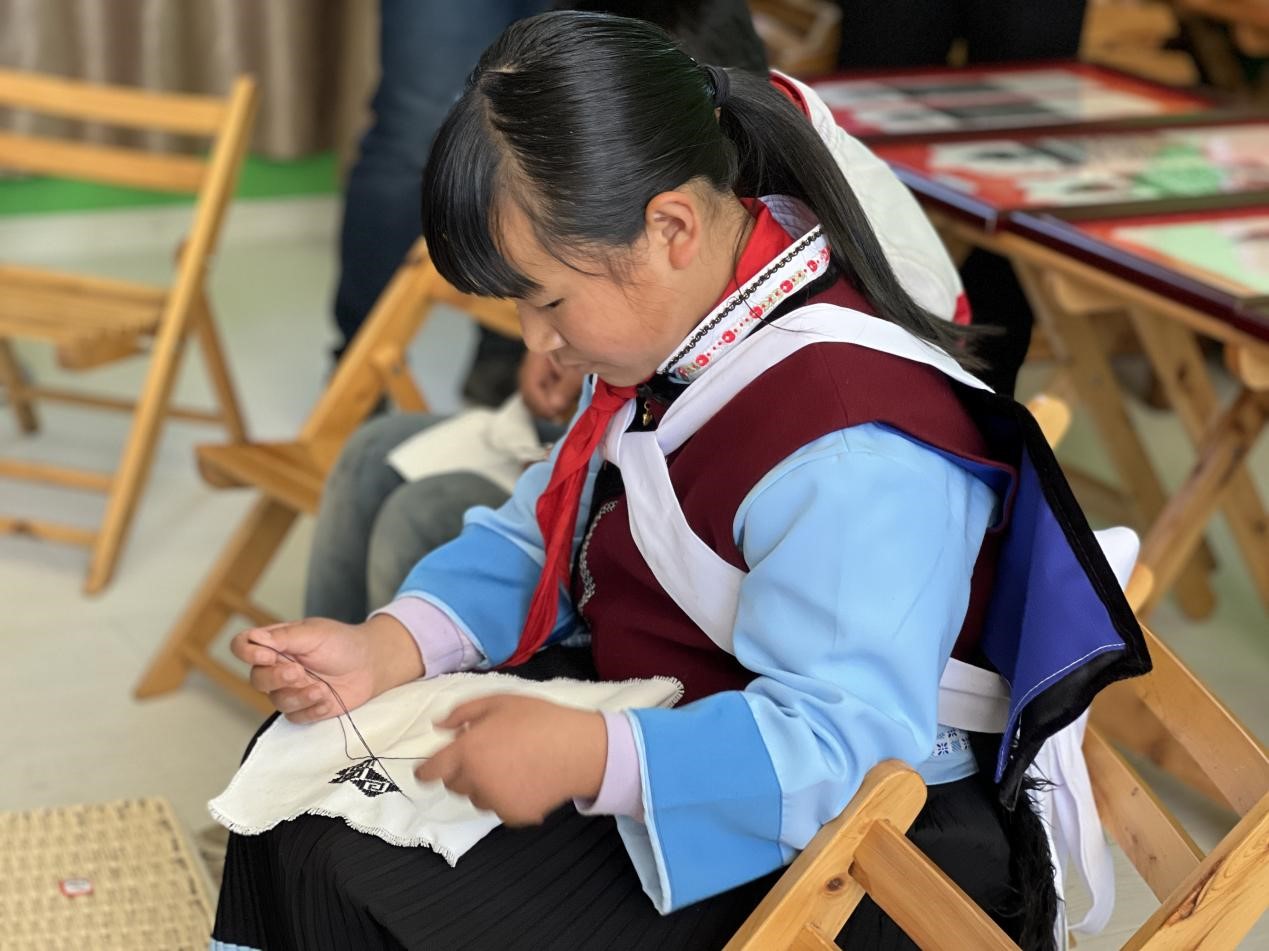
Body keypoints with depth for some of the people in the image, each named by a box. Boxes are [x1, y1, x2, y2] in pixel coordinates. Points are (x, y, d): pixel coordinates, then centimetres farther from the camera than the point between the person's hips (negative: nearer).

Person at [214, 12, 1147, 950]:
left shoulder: (853, 459, -33)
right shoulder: (667, 317, -3)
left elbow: (839, 742, -34)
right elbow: (546, 536, 6)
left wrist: (589, 756, -40)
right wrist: (386, 649, -9)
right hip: (671, 729, 9)